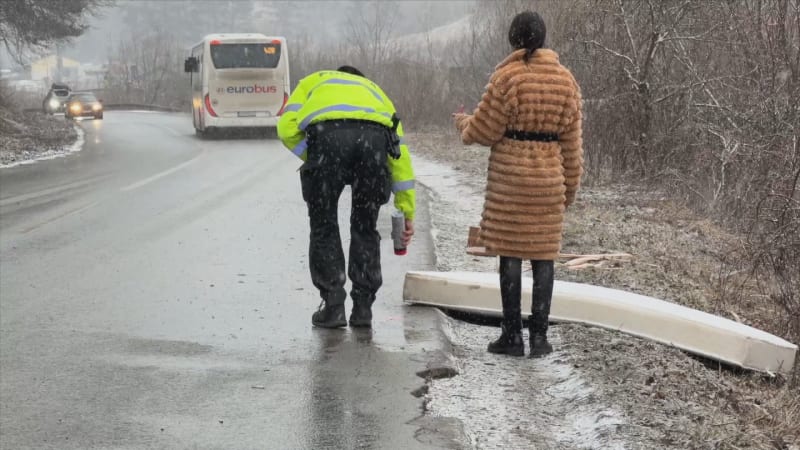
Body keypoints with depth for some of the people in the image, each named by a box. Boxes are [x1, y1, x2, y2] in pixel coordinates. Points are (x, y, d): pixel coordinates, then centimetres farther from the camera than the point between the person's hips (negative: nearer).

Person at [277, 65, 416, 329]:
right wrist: (407, 211, 36)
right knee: (365, 228, 19)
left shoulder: (313, 82, 38)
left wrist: (313, 160, 26)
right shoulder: (374, 91, 42)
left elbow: (287, 127, 16)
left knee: (324, 226, 14)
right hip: (373, 136, 2)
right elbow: (399, 152, 34)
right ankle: (363, 308, 20)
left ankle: (333, 307, 14)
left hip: (327, 132, -2)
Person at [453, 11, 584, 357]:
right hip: (548, 180, 3)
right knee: (543, 256, 7)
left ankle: (512, 335, 5)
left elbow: (485, 130, -5)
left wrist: (463, 124, 17)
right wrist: (570, 186, 14)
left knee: (510, 254, 2)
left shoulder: (507, 76, -9)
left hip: (509, 177, -3)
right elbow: (572, 141, 7)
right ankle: (539, 336, 6)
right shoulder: (565, 80, 5)